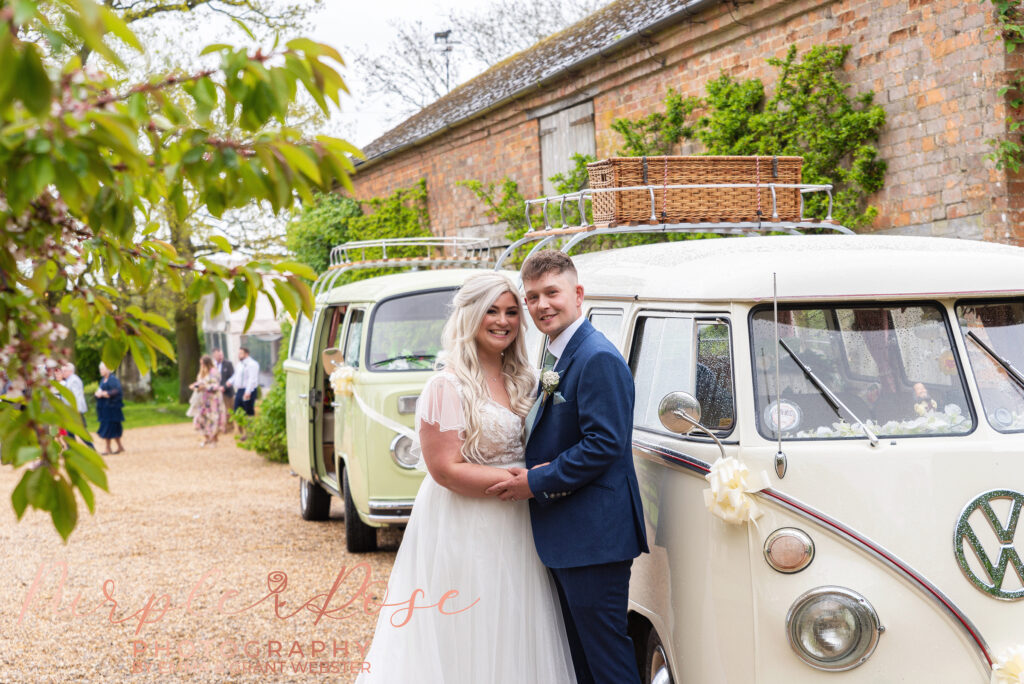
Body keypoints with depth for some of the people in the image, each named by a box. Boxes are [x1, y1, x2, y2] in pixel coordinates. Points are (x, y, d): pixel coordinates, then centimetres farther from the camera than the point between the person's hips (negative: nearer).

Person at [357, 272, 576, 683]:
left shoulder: (523, 382, 10)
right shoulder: (448, 386, -13)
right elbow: (446, 469, -18)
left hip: (512, 533, 7)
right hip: (462, 534, -7)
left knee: (512, 643, 10)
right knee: (463, 648, -1)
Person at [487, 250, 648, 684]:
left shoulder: (598, 359, -17)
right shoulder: (556, 357, 15)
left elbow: (604, 444, -23)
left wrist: (537, 481, -17)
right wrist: (528, 476, 2)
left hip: (594, 534, -10)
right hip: (563, 535, 10)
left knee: (605, 648, -5)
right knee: (580, 648, 17)